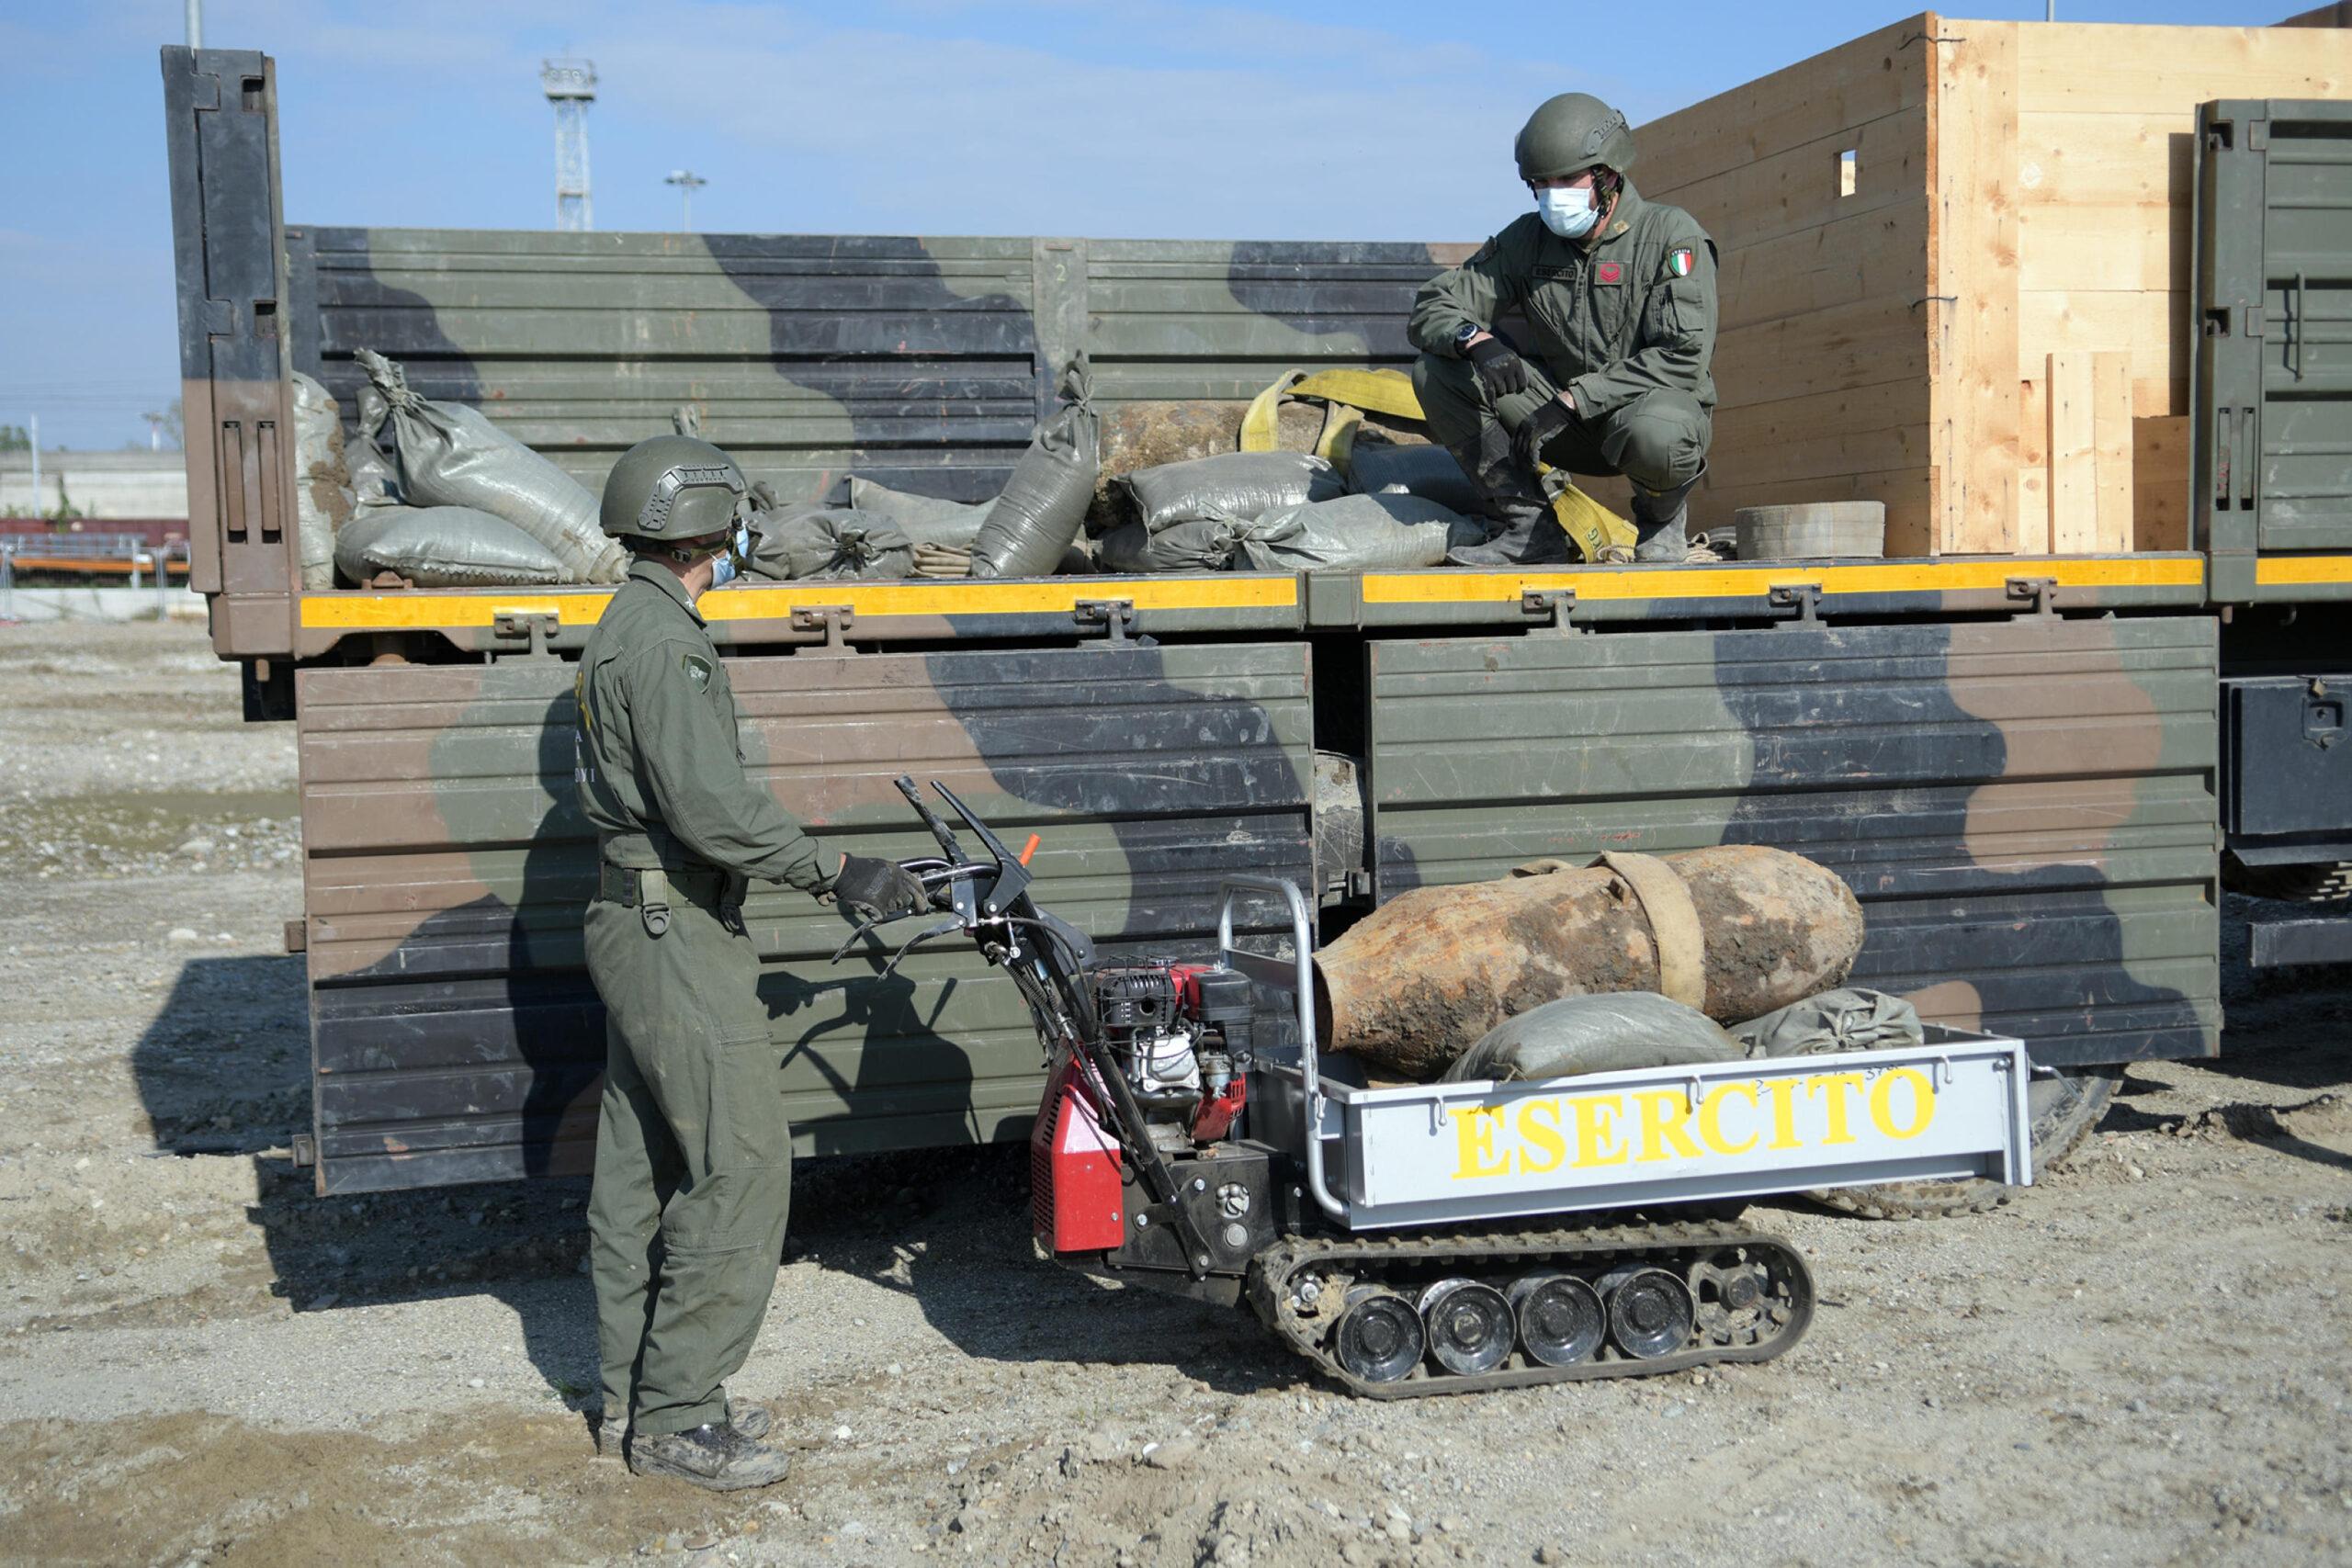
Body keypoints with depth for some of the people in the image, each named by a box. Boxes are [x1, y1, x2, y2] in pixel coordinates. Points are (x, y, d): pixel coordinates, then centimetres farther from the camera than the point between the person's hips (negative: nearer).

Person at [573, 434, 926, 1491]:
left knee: (642, 1170, 14)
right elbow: (710, 803, -26)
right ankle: (676, 1416, -1)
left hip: (637, 923, 11)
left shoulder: (625, 627, 16)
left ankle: (634, 1395, 23)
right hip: (678, 937, -11)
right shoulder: (663, 639, -17)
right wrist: (834, 874, -21)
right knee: (741, 1168, -7)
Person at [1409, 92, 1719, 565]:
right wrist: (1477, 340, -26)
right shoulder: (1527, 240, 2)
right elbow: (1433, 306, -1)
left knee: (1653, 434, -43)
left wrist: (1571, 400, -27)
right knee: (1436, 372, -13)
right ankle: (1529, 527, -10)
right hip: (1567, 422, 5)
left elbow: (1684, 356, -21)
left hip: (1662, 405, -4)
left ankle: (1663, 515, -4)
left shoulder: (1672, 236, -12)